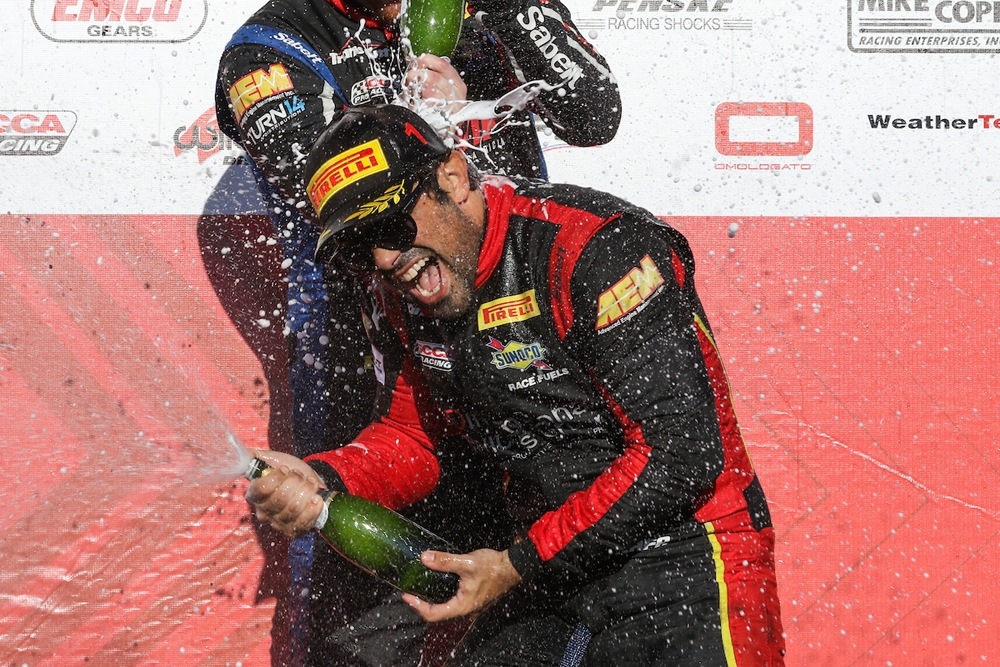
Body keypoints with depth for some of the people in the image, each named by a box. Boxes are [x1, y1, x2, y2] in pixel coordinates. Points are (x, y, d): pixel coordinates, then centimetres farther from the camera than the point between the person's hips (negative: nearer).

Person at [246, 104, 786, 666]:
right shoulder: (396, 299, 2)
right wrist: (322, 481, -9)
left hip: (684, 554, -6)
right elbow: (410, 437, 14)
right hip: (552, 567, 7)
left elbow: (683, 454, -23)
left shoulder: (595, 248, -22)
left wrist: (521, 567, -19)